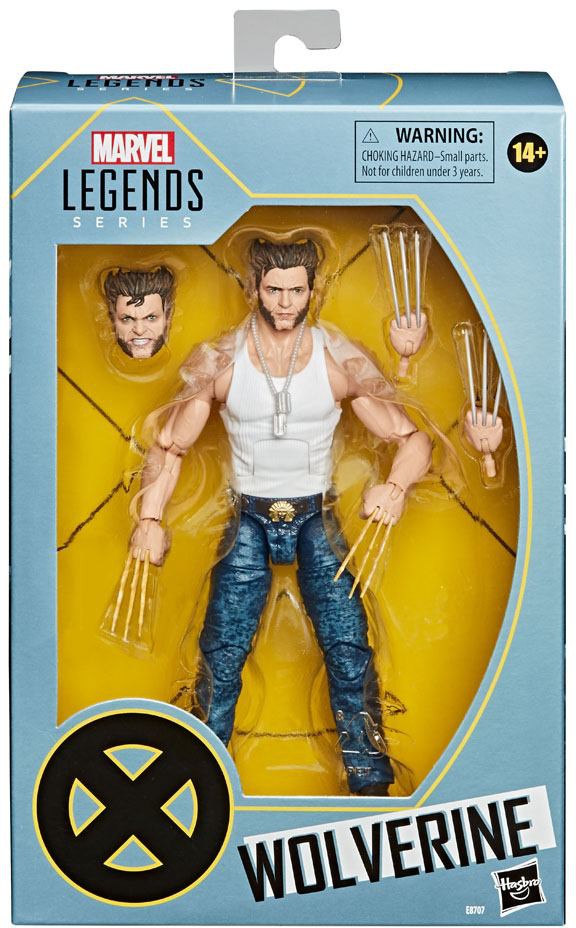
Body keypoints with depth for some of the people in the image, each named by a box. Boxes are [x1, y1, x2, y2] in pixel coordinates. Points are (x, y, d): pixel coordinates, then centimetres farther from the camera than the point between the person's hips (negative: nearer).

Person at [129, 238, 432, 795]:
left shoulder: (340, 361, -7)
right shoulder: (219, 362, -5)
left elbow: (413, 439, -7)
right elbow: (171, 444, -1)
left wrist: (396, 487, -30)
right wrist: (149, 520, -17)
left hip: (317, 519, 0)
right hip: (249, 520, 0)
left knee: (349, 648, -12)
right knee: (221, 654, -8)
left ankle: (370, 781, 1)